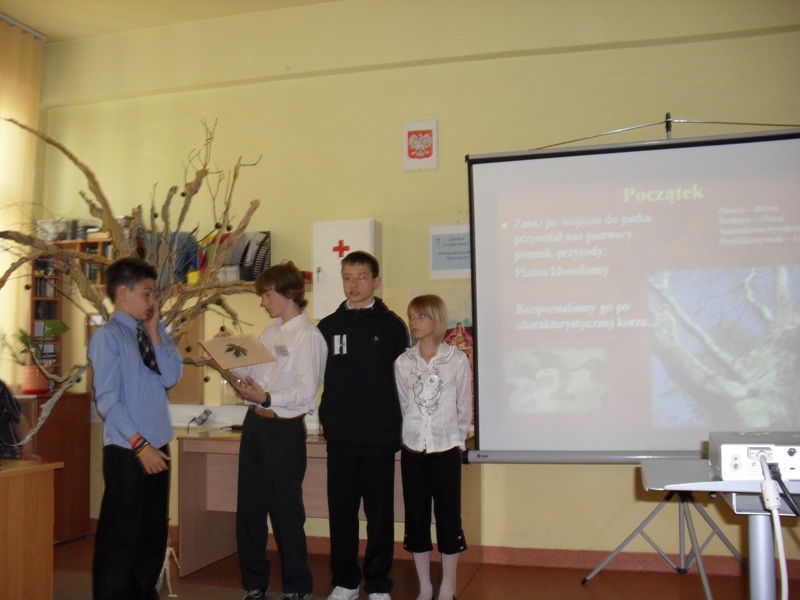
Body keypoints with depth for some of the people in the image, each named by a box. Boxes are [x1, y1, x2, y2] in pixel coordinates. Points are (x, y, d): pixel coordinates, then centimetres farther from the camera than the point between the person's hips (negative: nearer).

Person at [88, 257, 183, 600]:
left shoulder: (155, 332, 9)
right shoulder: (108, 336, -10)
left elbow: (172, 376, -2)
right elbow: (107, 400, -15)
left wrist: (154, 332, -6)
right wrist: (140, 444, -17)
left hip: (158, 446, 7)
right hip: (126, 450, -7)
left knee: (154, 532, 15)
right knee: (120, 535, 2)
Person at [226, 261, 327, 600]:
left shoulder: (308, 336, -11)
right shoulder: (270, 332, 14)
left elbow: (307, 390, -17)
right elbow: (254, 374, 16)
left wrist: (267, 398, -27)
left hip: (284, 429, -8)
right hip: (254, 424, 8)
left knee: (285, 510, 2)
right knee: (249, 508, 14)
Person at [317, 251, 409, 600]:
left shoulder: (392, 325, 0)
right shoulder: (328, 326, 7)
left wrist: (397, 427, 0)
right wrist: (326, 419, 3)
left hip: (379, 438, -2)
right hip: (340, 438, 2)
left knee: (379, 512, 6)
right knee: (341, 511, 9)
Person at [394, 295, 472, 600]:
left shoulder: (458, 359, -6)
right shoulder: (403, 362, 1)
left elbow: (465, 408, 0)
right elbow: (403, 406, 6)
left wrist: (457, 440, 3)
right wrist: (410, 437, 4)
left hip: (446, 450, -2)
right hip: (412, 451, 3)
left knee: (448, 517, 4)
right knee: (416, 517, 8)